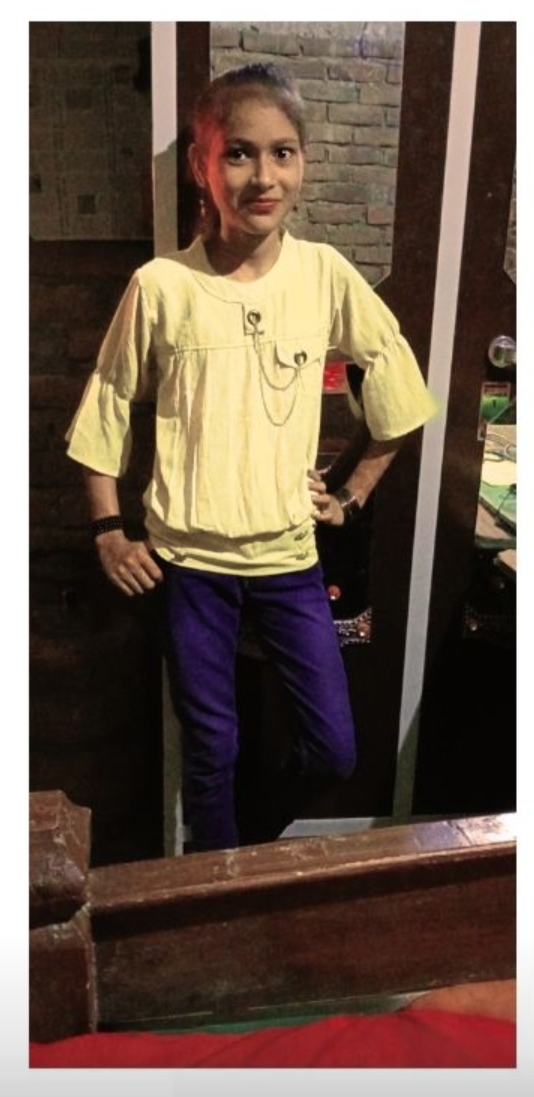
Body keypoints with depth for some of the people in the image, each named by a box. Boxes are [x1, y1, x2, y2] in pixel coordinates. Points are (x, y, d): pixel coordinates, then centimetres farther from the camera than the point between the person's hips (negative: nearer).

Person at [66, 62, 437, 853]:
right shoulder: (160, 285, -9)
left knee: (336, 751, 8)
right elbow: (107, 409, 2)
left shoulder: (325, 273, -4)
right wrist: (108, 530, -1)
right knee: (212, 752, 11)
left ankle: (261, 836, 40)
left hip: (290, 554, 2)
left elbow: (396, 382, 7)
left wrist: (353, 494, 6)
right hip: (190, 559, -2)